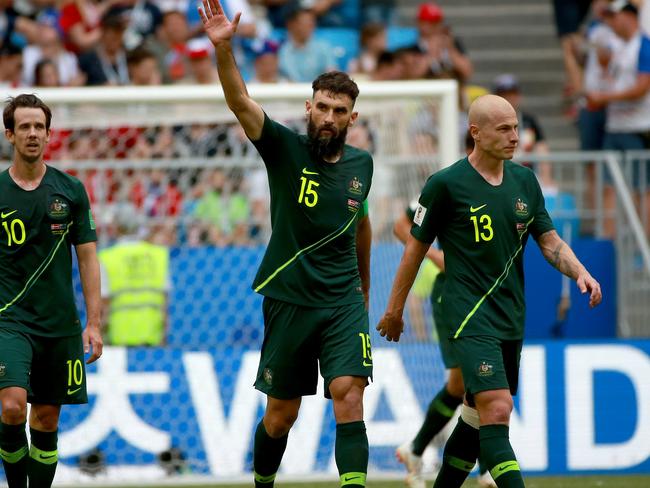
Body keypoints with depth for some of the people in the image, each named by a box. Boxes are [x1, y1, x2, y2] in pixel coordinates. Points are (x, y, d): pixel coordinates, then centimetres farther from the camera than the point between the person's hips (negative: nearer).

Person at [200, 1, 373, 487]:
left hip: (344, 302, 2)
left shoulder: (361, 164, 5)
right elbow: (240, 102, -22)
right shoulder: (285, 149, -7)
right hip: (289, 300, -2)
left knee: (349, 398, -17)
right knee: (281, 415, 9)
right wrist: (223, 48, -39)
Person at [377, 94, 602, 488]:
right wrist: (395, 308, 8)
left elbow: (550, 241, 11)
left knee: (477, 417, 13)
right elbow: (417, 246, 1)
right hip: (470, 315, -6)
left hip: (511, 318, 6)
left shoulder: (525, 180, 9)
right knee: (497, 410, -19)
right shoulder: (446, 185, -7)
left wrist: (580, 273, -8)